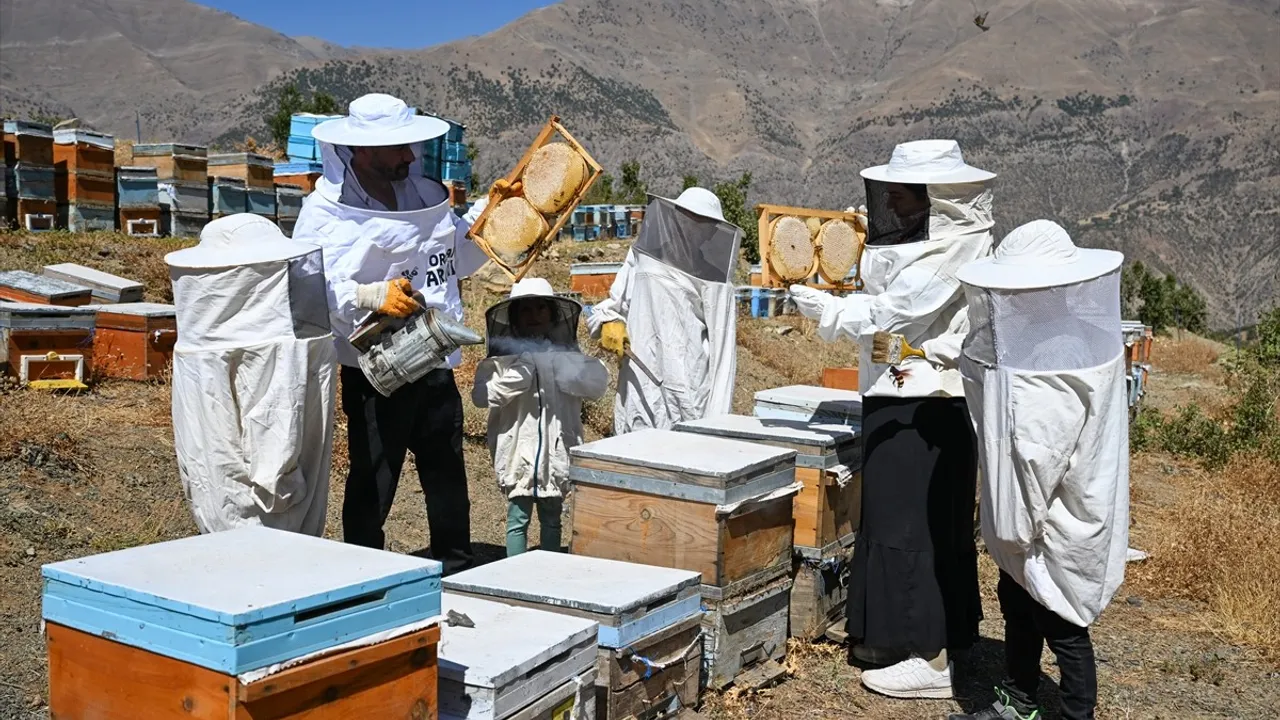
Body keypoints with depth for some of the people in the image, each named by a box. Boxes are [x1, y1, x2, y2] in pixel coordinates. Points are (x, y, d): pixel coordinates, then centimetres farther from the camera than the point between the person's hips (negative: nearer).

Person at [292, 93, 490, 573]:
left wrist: (487, 210, 15)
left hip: (437, 366, 7)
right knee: (372, 485, 4)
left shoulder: (425, 195, 9)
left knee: (447, 476, 18)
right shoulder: (327, 212, -12)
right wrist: (373, 296, -34)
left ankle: (456, 574, 35)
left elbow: (455, 257, 25)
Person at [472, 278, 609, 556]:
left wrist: (555, 362, -14)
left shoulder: (566, 353, 5)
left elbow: (598, 384, -8)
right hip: (519, 449, -2)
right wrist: (520, 372, -19)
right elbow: (481, 395, -13)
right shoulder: (503, 356, -1)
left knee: (552, 518, 15)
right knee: (518, 518, 1)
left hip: (556, 449, 3)